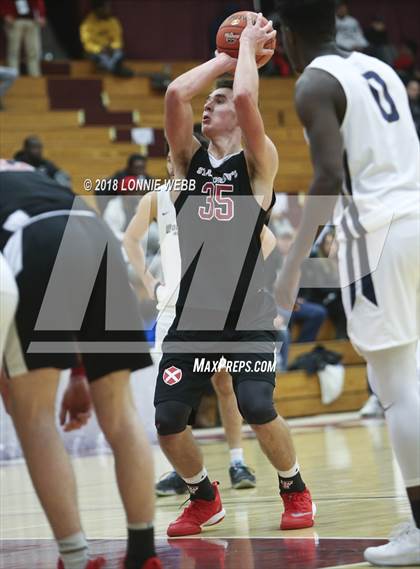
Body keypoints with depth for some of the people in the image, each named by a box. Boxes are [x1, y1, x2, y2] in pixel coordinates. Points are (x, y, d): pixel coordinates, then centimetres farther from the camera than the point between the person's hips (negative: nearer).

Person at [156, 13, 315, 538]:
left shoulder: (257, 164, 1)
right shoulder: (188, 160, 10)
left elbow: (246, 97, -17)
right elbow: (175, 94, -5)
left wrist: (248, 46, -2)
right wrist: (225, 56, 4)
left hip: (248, 317, -4)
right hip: (192, 315, 4)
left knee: (257, 409, -21)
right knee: (168, 421, -5)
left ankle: (294, 490, 8)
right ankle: (204, 499, 23)